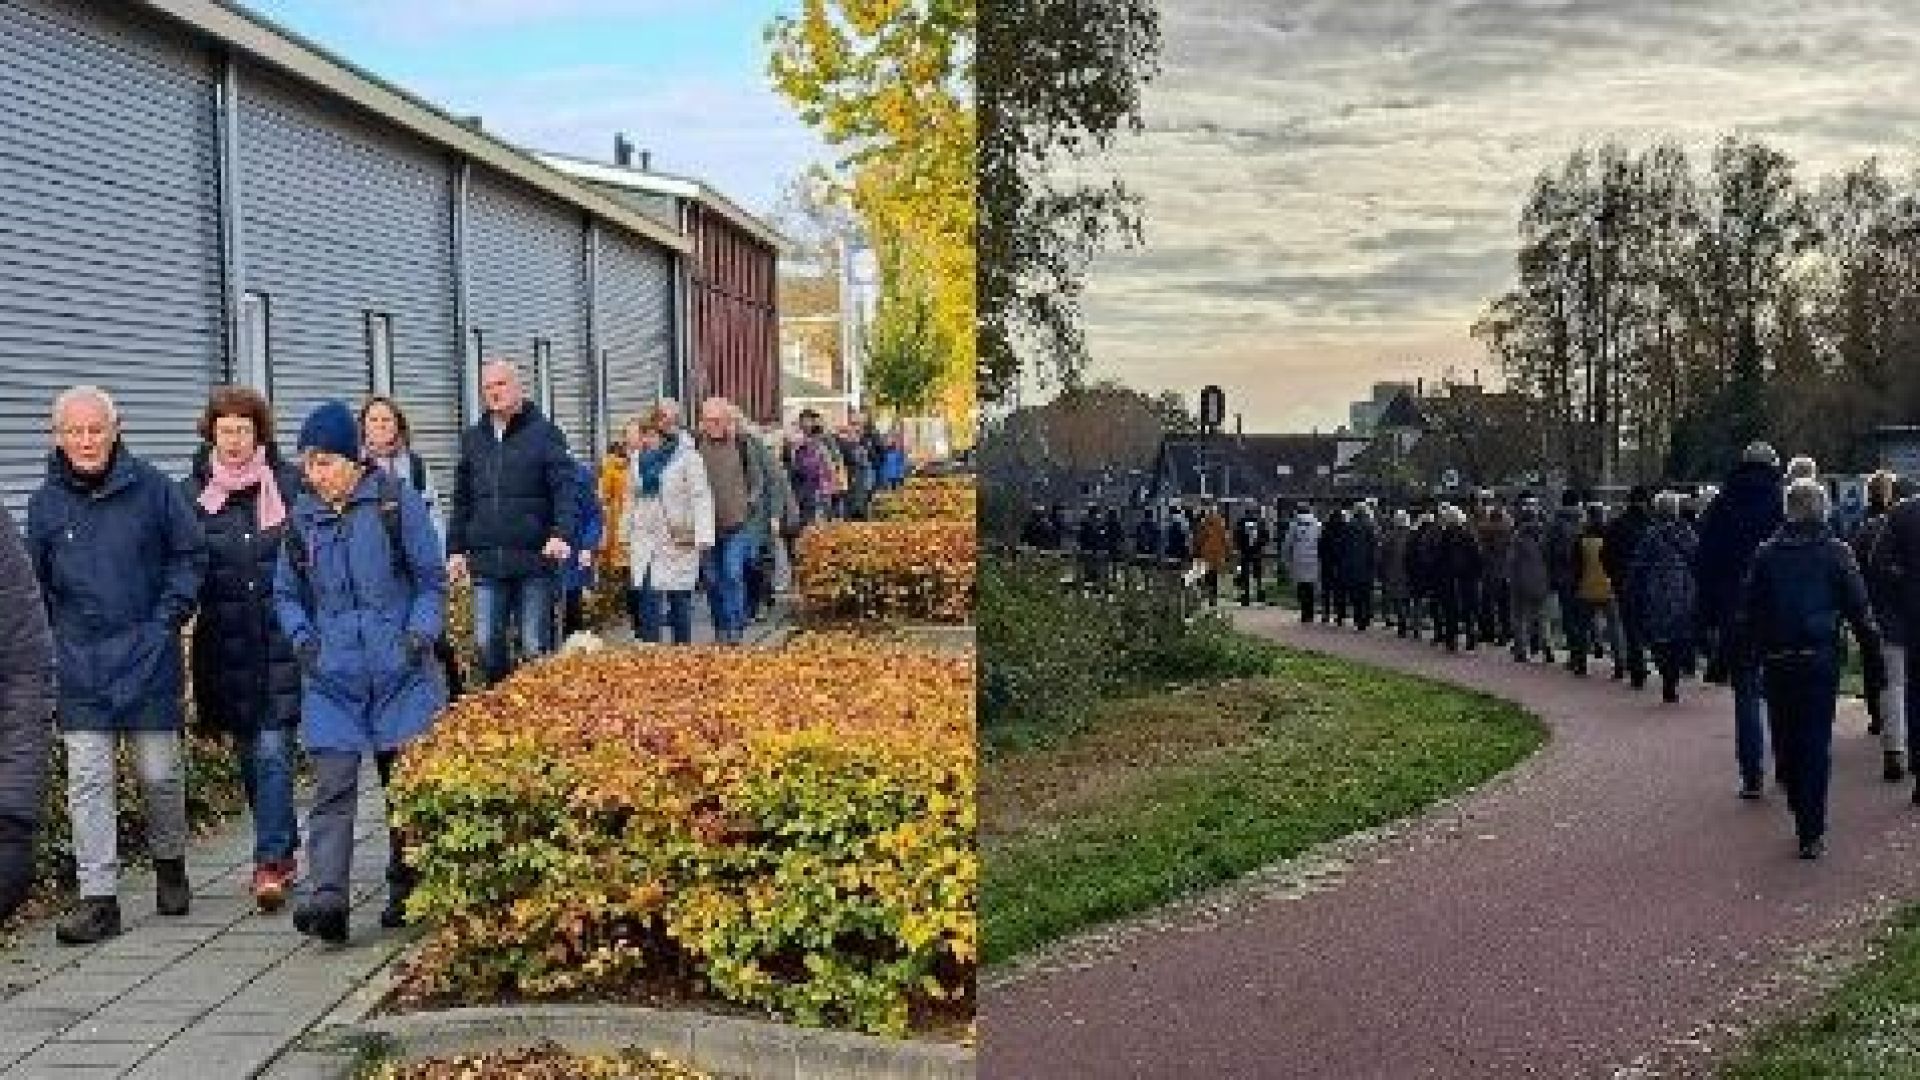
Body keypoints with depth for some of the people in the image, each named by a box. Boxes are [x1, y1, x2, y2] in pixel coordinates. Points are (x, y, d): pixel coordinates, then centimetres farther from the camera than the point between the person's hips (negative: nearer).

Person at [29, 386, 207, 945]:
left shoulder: (152, 487, -3)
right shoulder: (46, 502, 4)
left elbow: (190, 554, 6)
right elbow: (35, 584, 14)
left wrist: (169, 617, -3)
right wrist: (48, 646, 7)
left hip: (148, 657, -1)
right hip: (79, 665, 2)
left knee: (159, 773, 7)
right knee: (88, 781, -1)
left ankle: (169, 864, 32)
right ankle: (98, 896, 3)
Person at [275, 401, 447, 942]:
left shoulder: (397, 502, -2)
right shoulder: (302, 516, 8)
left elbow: (431, 579, 3)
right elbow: (286, 594, 17)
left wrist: (421, 634, -11)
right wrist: (303, 637, -1)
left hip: (401, 672, -2)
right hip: (330, 678, 2)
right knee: (332, 787, -9)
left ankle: (405, 891, 22)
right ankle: (327, 897, -14)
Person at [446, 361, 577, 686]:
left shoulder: (543, 433, 1)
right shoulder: (473, 439, 14)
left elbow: (566, 486, -7)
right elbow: (461, 500, 19)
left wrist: (562, 533, -20)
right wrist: (456, 549, 13)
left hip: (534, 560, -4)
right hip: (486, 561, 4)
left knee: (535, 647, 1)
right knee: (487, 643, 2)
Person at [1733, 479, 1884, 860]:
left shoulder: (1766, 553, 2)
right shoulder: (1836, 553, -3)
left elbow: (1746, 610, 3)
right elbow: (1860, 611, -2)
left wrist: (1744, 652, 10)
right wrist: (1873, 657, 4)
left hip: (1775, 661, 2)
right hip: (1819, 660, -1)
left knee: (1785, 740, 14)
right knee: (1816, 745, 1)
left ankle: (1802, 813, 24)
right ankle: (1811, 833, 0)